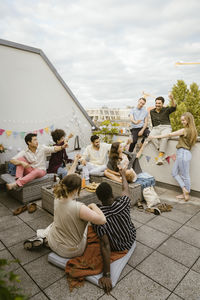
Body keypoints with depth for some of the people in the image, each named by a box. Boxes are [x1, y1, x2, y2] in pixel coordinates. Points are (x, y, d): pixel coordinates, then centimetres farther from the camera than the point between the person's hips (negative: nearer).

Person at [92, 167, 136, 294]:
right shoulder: (124, 202, -28)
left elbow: (105, 246, -32)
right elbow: (126, 188, -5)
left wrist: (106, 275, -26)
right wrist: (123, 175, 14)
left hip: (116, 247, -1)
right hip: (130, 241, 2)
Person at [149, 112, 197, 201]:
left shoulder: (185, 130, -13)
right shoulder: (192, 131, 12)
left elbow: (169, 135, -13)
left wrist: (155, 136, -10)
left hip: (183, 153, -9)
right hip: (183, 153, 9)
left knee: (185, 175, 1)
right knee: (174, 173, 13)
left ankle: (186, 194, 12)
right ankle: (185, 190, 15)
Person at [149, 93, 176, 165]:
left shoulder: (166, 110, 6)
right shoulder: (152, 111, 16)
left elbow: (174, 107, -15)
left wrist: (172, 99, -32)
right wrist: (154, 129, 9)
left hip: (166, 127, -3)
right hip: (156, 128, 3)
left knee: (164, 137, -37)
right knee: (151, 136, -33)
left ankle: (160, 157, -40)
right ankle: (162, 151, -34)